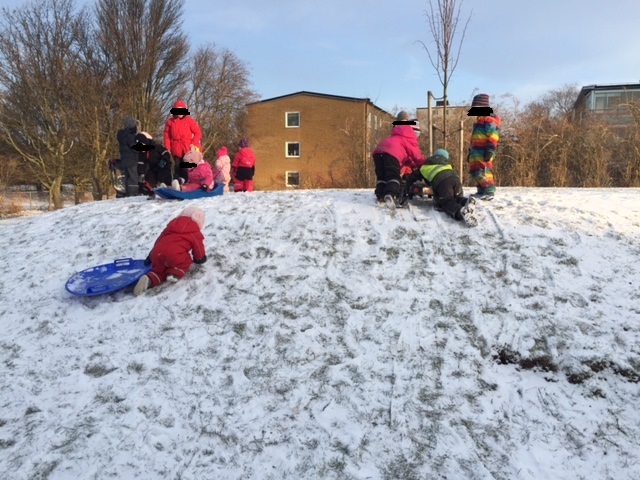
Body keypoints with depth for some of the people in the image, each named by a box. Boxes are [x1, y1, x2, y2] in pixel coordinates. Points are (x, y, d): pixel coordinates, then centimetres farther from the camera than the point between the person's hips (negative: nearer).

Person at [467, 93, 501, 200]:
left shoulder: (489, 120, -10)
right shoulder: (480, 120, 23)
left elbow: (493, 136, -18)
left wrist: (490, 150, -24)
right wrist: (471, 151, 27)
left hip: (484, 152, -11)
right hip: (476, 151, 11)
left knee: (483, 172, -15)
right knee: (474, 172, 12)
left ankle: (489, 192, -11)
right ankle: (481, 191, 19)